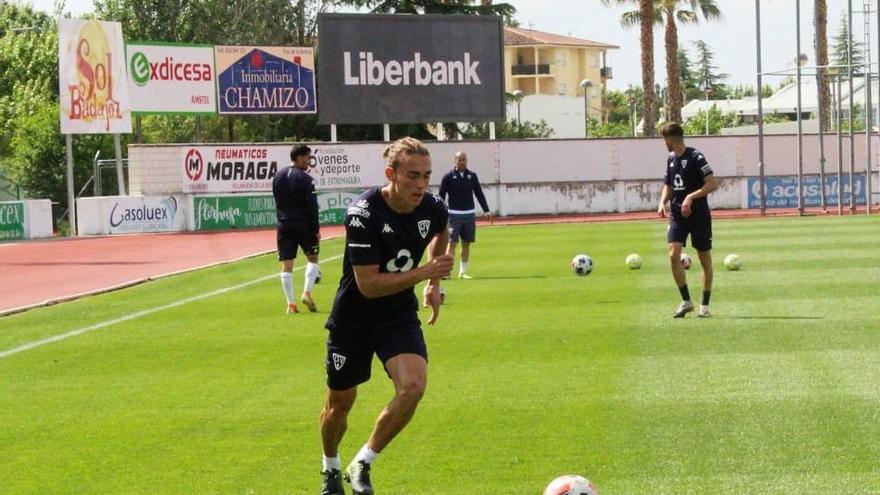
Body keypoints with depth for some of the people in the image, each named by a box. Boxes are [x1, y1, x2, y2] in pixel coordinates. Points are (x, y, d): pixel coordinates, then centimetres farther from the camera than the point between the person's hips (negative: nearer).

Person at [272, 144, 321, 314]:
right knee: (312, 258, 14)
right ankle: (307, 292, -2)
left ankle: (290, 303, 1)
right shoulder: (305, 179, -11)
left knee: (286, 265, 3)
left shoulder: (278, 176, 7)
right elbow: (312, 207, -12)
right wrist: (316, 229, -7)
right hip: (303, 225, -4)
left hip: (284, 225, 4)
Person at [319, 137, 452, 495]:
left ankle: (362, 465, -3)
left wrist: (434, 284, 13)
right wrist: (424, 272, -32)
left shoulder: (433, 209, -10)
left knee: (413, 386, -22)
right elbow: (368, 284, -28)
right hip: (353, 318, -3)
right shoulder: (364, 213, -27)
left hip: (400, 315, 3)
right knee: (339, 404, 11)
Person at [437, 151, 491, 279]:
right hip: (454, 214, -4)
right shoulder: (448, 177, -2)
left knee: (466, 243, 6)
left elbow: (479, 194, 13)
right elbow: (441, 196, -2)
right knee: (452, 242, -9)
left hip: (470, 214, 4)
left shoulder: (472, 176, 8)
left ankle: (463, 271, 13)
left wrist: (487, 211, 9)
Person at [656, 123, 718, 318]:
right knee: (673, 254, -13)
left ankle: (705, 305, 15)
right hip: (677, 215, 5)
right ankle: (686, 301, -2)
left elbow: (712, 184, -16)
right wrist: (663, 201, 2)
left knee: (705, 260, 4)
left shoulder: (695, 157, -11)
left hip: (699, 215, -5)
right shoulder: (671, 159, 11)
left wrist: (691, 197, -24)